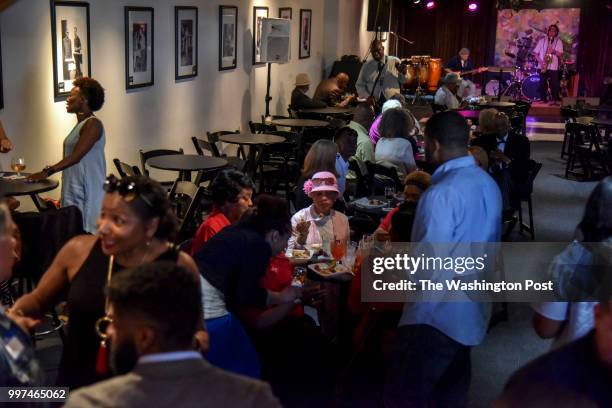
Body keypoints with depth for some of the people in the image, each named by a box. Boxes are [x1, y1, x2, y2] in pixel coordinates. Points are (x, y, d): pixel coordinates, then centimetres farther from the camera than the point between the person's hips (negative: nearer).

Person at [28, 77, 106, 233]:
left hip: (88, 191, -9)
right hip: (74, 190, 9)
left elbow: (75, 156, -22)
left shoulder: (93, 124, -13)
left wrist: (47, 172, -26)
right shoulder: (80, 125, 15)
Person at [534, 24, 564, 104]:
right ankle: (543, 99, 12)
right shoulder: (542, 40, 9)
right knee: (543, 84, 2)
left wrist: (554, 51, -20)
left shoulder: (558, 42, 7)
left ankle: (554, 100, 1)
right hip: (542, 66, 1)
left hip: (553, 67, -1)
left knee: (554, 84, -5)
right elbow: (535, 53, 6)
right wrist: (540, 61, -8)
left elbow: (560, 54, 0)